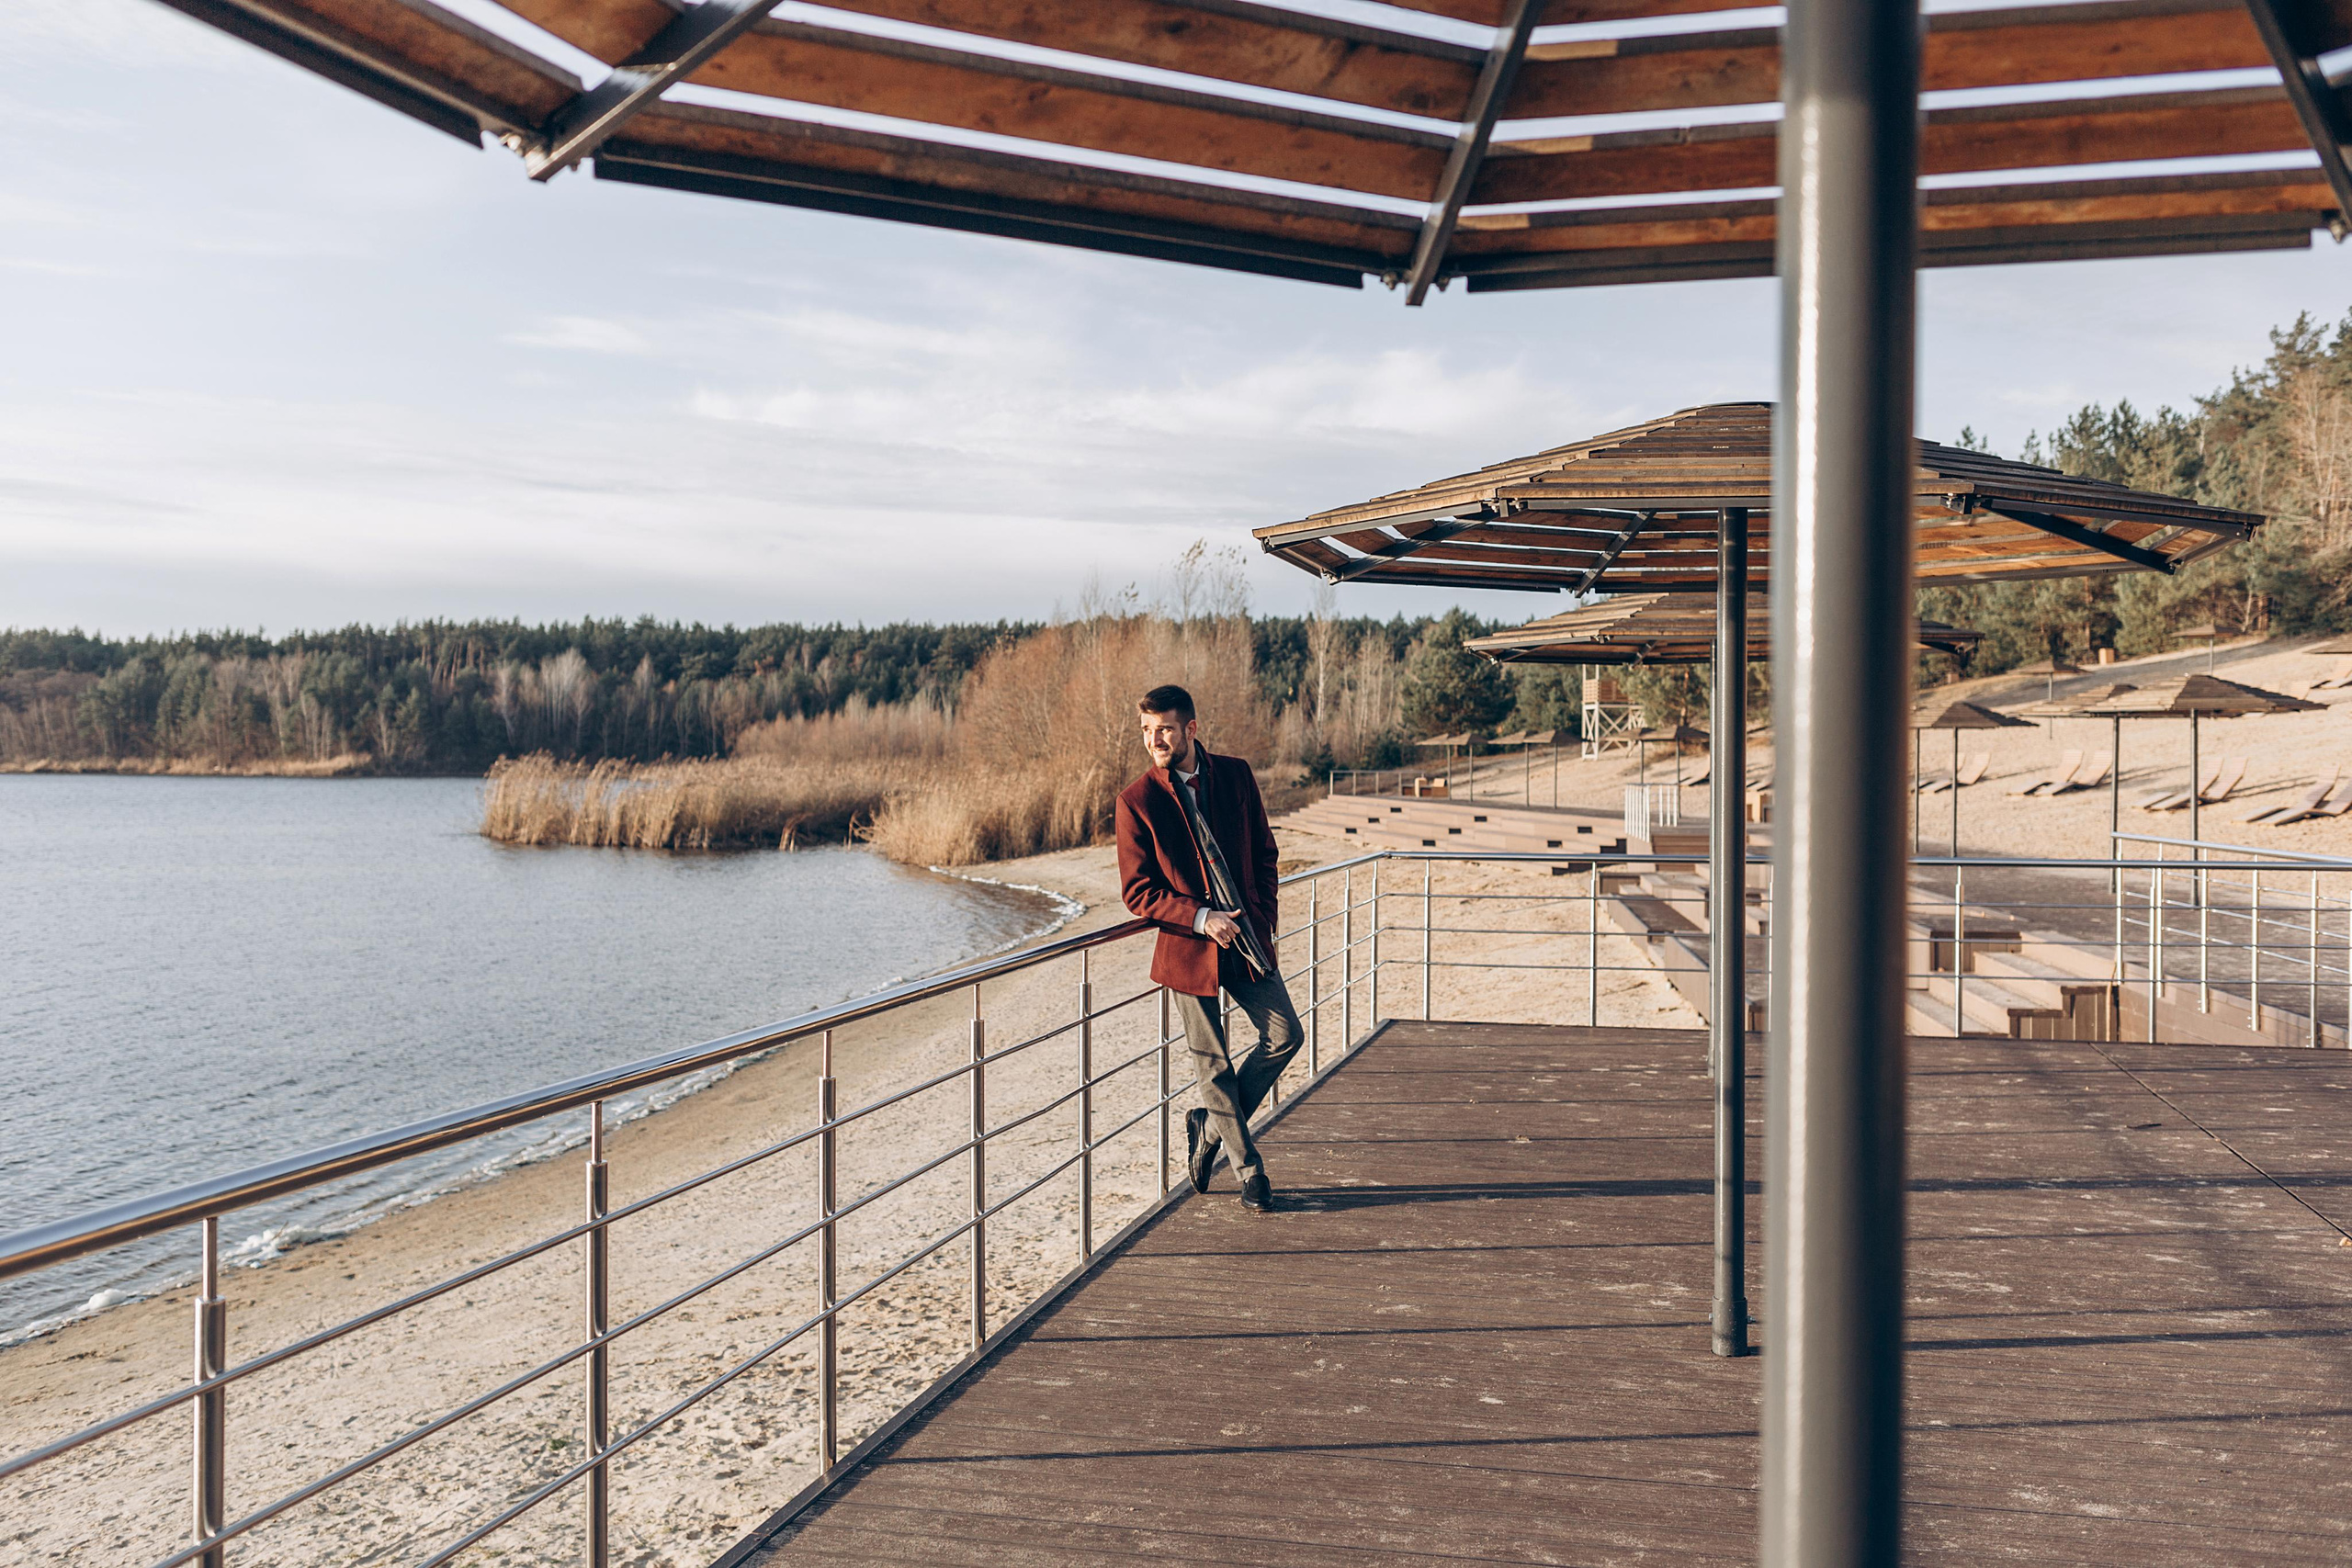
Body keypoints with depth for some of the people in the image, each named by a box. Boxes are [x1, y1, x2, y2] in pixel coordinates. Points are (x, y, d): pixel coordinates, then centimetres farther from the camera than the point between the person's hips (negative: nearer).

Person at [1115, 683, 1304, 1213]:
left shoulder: (1236, 776, 0)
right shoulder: (1136, 801, -10)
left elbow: (1264, 852, 11)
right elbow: (1137, 891, -8)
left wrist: (1262, 918, 1)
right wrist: (1202, 919, -18)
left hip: (1247, 938, 3)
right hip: (1189, 948, -3)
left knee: (1286, 1035, 1)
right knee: (1213, 1063, 5)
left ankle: (1210, 1125, 21)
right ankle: (1248, 1170, 22)